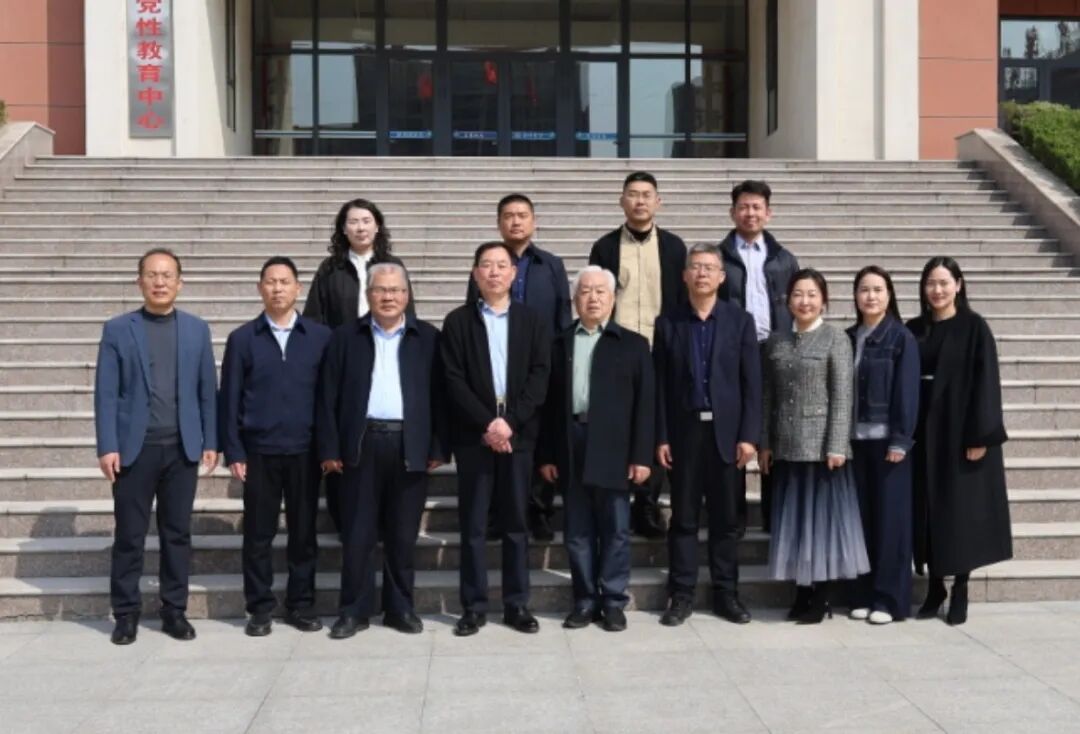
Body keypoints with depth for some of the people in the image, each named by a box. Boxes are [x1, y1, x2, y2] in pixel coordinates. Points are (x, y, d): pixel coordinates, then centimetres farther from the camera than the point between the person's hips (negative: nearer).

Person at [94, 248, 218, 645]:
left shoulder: (197, 329, 8)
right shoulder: (117, 329, 2)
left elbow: (207, 389, 8)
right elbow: (106, 392, -2)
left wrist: (210, 441, 3)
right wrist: (107, 446, -9)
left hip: (183, 448, 2)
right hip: (135, 447, -1)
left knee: (177, 533, 7)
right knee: (129, 535, 4)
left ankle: (174, 610, 16)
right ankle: (126, 613, 15)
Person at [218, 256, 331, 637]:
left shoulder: (321, 336, 2)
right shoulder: (242, 338, 3)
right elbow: (229, 399, 2)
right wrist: (233, 452, -4)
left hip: (305, 451, 0)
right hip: (258, 451, 0)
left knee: (304, 532, 8)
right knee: (258, 534, 6)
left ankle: (301, 604, 20)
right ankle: (260, 608, 17)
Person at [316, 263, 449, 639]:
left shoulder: (428, 337, 6)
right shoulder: (346, 337, 6)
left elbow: (439, 395, 4)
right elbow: (328, 397, 4)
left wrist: (438, 448, -2)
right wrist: (329, 448, -2)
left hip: (410, 446, 0)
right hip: (361, 444, 0)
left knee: (403, 534, 7)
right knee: (357, 533, 3)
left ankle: (400, 608, 18)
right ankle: (354, 610, 14)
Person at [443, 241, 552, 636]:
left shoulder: (533, 320, 8)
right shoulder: (457, 321, 4)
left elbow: (540, 376, -1)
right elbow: (454, 381, -3)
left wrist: (509, 421, -13)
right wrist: (487, 423, -13)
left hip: (518, 433, 1)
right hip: (473, 434, -1)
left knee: (515, 522, 6)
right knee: (472, 525, 2)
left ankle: (517, 604, 14)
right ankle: (474, 606, 10)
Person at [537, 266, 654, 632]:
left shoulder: (633, 344, 6)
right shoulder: (560, 344, 11)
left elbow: (644, 403, 1)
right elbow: (550, 402, 7)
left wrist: (641, 455, -6)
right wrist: (546, 454, 1)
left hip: (613, 449, -2)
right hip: (571, 448, 2)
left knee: (615, 530, 4)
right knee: (577, 531, 7)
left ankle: (613, 601, 14)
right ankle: (585, 600, 17)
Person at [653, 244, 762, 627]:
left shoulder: (740, 320, 3)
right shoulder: (668, 323, 4)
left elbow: (752, 382, 0)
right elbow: (660, 385, 2)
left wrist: (748, 435, -7)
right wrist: (661, 437, -3)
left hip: (726, 431, 0)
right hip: (684, 431, 0)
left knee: (726, 517, 6)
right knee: (684, 517, 5)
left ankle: (726, 593, 16)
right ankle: (681, 594, 12)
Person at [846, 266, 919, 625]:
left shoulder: (902, 338, -3)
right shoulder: (850, 338, 9)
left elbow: (907, 391, -8)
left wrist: (900, 440, -14)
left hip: (887, 440, -4)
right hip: (856, 440, 4)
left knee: (890, 517, 1)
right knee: (862, 516, 7)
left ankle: (890, 598, 8)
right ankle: (863, 595, 15)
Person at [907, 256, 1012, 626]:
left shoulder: (974, 327, -5)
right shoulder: (913, 329, 7)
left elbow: (985, 382, -9)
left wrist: (980, 435, -15)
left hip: (961, 429, -4)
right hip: (923, 431, 4)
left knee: (962, 509, 1)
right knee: (929, 509, 7)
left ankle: (960, 591, 11)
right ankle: (934, 585, 18)